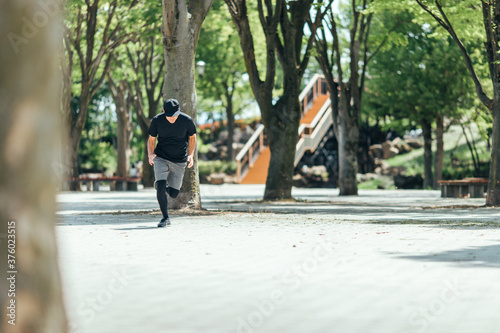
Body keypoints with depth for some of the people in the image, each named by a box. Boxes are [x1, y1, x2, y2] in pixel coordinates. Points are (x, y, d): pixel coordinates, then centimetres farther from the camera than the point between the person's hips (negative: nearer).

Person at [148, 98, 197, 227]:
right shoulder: (157, 120, -12)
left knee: (173, 194, 4)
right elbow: (151, 140, 1)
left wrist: (191, 155, -7)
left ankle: (161, 184, 38)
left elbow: (192, 137, 5)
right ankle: (165, 218, -4)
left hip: (179, 161, 1)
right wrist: (150, 154, -17)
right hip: (161, 158, -1)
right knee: (161, 188, -19)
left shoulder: (187, 120, -14)